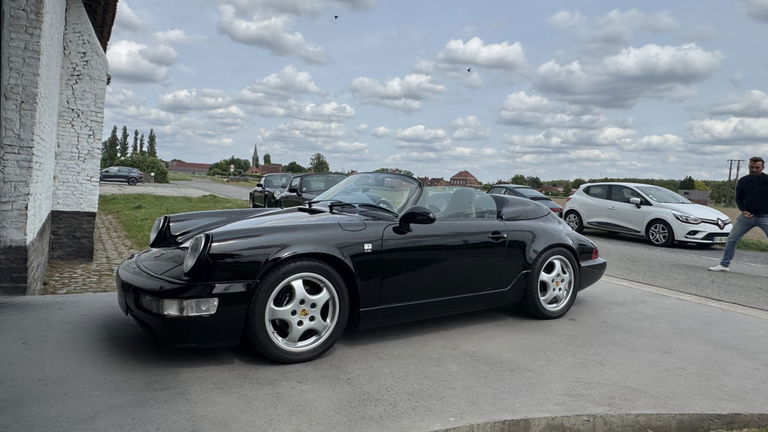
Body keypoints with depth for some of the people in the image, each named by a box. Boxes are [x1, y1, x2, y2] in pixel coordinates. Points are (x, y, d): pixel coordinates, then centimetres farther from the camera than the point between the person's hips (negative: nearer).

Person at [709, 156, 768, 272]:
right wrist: (743, 211, -5)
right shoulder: (743, 181, 4)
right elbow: (738, 198, 11)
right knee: (732, 239, 0)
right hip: (748, 215, 3)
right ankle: (724, 264, 10)